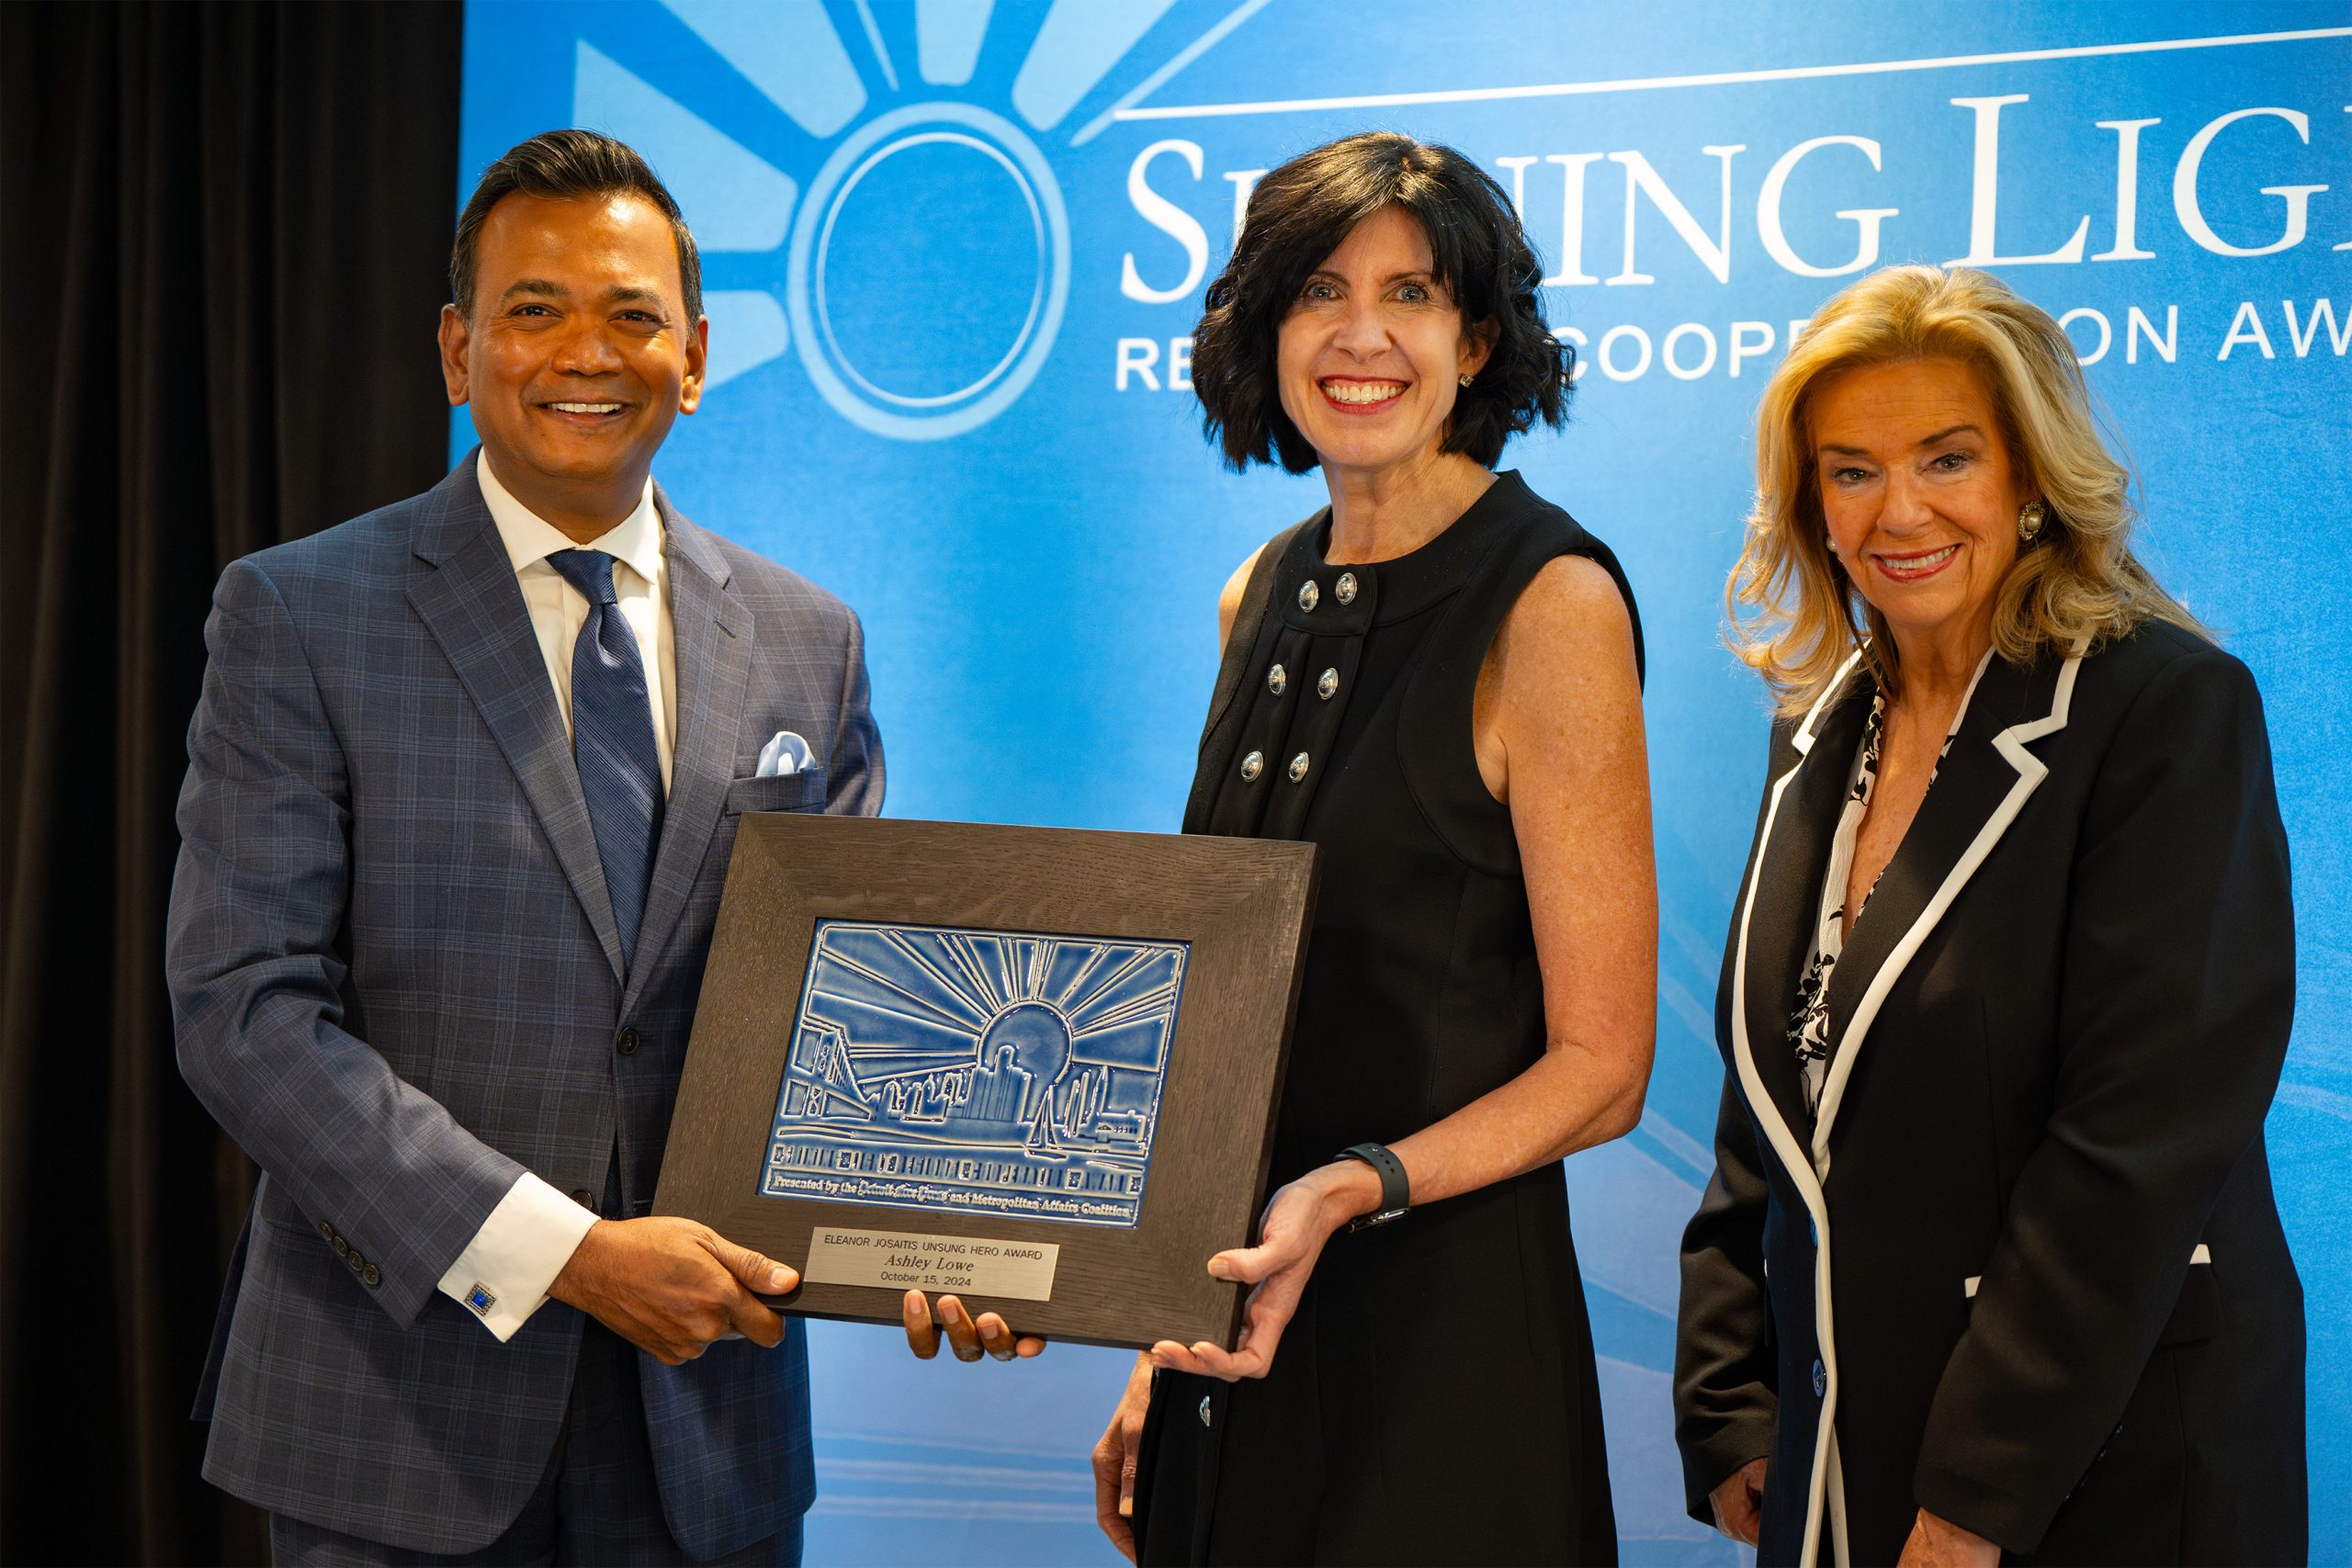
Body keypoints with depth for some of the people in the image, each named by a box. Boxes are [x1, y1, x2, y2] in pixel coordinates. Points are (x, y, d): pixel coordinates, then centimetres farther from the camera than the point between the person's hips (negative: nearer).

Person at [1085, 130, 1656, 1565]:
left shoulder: (1551, 605, -12)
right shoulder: (1266, 597, 8)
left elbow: (1602, 1068, -11)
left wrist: (1349, 1191, -26)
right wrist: (1159, 1352, 12)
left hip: (1445, 1327, -6)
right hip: (1239, 1324, 6)